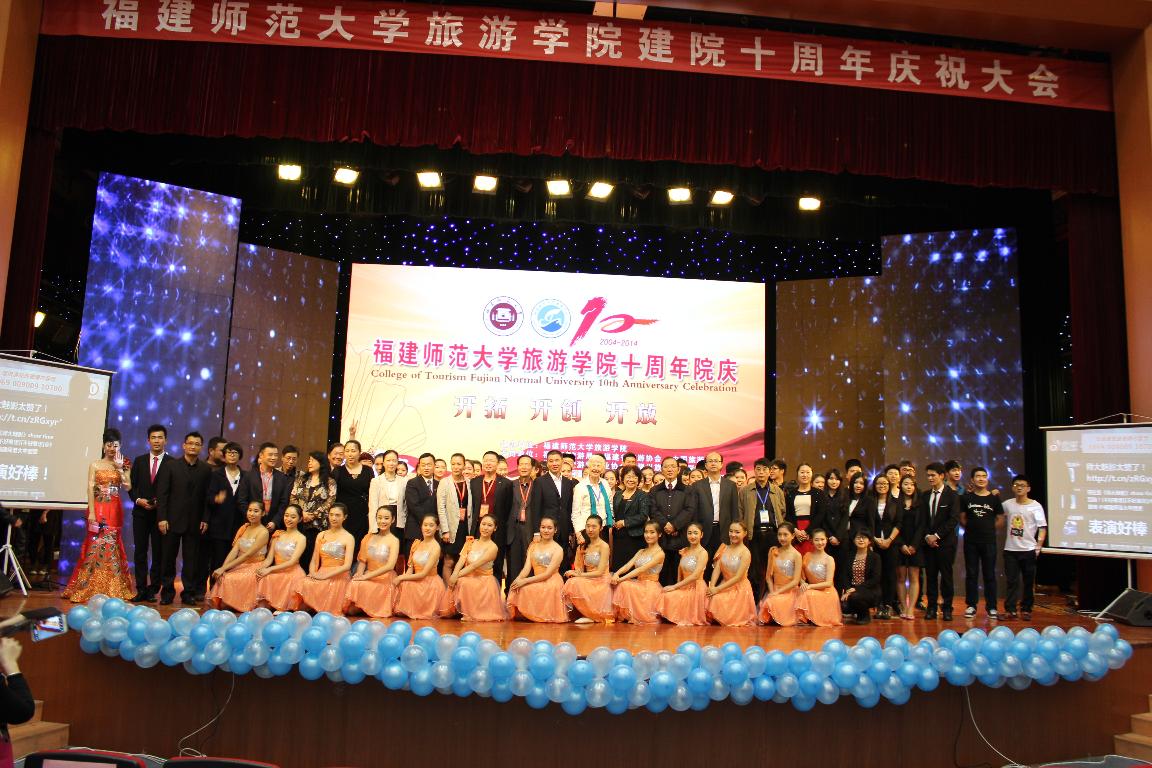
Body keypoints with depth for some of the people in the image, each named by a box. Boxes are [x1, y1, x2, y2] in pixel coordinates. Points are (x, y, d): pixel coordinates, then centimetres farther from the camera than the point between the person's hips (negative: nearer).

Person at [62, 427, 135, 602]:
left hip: (114, 509, 2)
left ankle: (112, 588, 10)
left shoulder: (123, 466, 9)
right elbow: (90, 488, -3)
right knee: (96, 544, -3)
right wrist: (91, 512, -12)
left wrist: (120, 469, -10)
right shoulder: (95, 465, 4)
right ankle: (89, 588, 5)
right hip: (98, 508, -2)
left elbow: (127, 487, -3)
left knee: (111, 545, 5)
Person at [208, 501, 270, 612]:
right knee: (222, 577, -23)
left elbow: (248, 555, -17)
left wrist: (224, 568, -21)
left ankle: (226, 604, -11)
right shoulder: (243, 528, 11)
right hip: (240, 565, 6)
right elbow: (234, 551, 1)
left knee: (229, 579, -29)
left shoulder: (263, 532, -9)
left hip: (254, 568, -6)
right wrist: (222, 568, -16)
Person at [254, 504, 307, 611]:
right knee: (262, 579, -28)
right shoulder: (278, 534, 16)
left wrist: (269, 569, -18)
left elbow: (292, 561, -10)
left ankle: (280, 611, -24)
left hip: (292, 573, -4)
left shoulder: (300, 538, 0)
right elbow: (269, 558, 9)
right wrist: (261, 568, -13)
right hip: (276, 572, 4)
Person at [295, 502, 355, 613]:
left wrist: (325, 576, -15)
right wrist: (313, 573, -9)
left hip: (339, 577, -4)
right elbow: (314, 560, 13)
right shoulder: (321, 535, 16)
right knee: (304, 583, -26)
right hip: (320, 575, 4)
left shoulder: (348, 538, 1)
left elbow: (347, 565, -8)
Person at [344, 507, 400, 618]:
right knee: (353, 585, -28)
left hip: (385, 580, -4)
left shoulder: (394, 541, -3)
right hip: (368, 578, 4)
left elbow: (390, 566, -14)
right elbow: (363, 560, 10)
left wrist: (366, 576, -19)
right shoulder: (369, 538, 11)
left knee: (360, 586, -30)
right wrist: (360, 573, -12)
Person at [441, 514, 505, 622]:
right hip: (468, 578, 5)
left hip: (483, 581, -5)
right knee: (456, 583, -27)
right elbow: (461, 560, -5)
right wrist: (454, 574, -25)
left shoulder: (493, 547, -6)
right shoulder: (470, 543, 10)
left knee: (464, 583, -33)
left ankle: (470, 613, -15)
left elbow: (475, 565, -17)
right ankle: (459, 610, -2)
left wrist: (458, 575, -25)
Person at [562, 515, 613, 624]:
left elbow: (600, 572, -12)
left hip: (601, 583, -5)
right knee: (571, 582, -24)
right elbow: (579, 568, 9)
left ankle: (589, 616, -11)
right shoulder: (583, 546, 12)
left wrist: (579, 574, -14)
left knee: (575, 583, -28)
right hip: (588, 582, 5)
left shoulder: (603, 546, -7)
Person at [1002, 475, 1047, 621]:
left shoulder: (1035, 506, -3)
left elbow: (1042, 527, -6)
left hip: (1028, 550, -2)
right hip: (1010, 550, 2)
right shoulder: (1007, 504, 6)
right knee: (1011, 581, 2)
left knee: (1028, 582, 7)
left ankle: (1026, 610, 16)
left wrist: (1039, 545, -16)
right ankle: (1010, 610, 4)